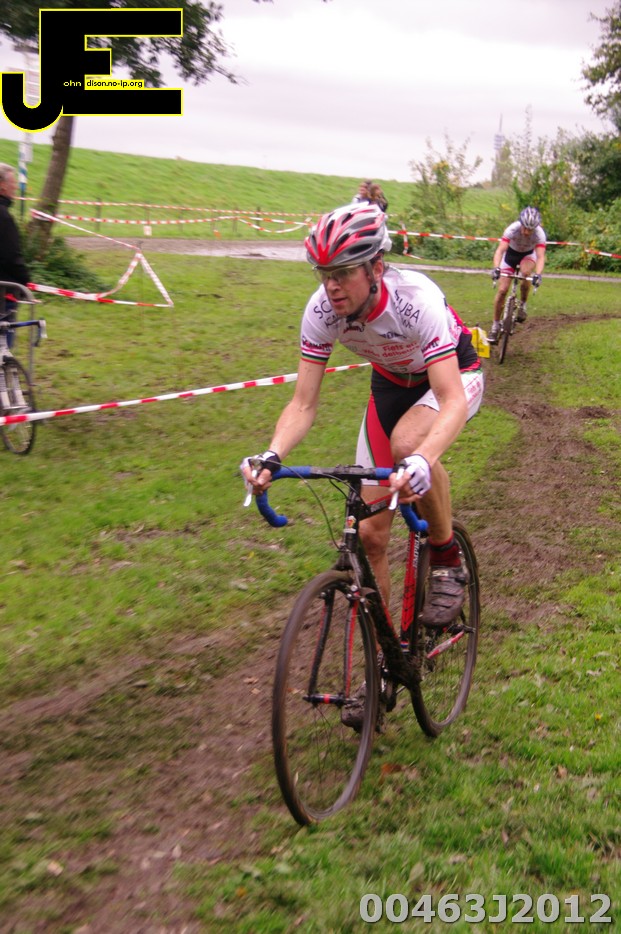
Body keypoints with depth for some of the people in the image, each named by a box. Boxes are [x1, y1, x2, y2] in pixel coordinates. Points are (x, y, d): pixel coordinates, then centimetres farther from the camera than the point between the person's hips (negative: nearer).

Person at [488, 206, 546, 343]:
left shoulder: (539, 233, -32)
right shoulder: (513, 229, -34)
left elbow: (541, 257, -39)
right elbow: (500, 250, -41)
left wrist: (538, 274, -57)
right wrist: (496, 268, -58)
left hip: (528, 255, 0)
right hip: (511, 253, 0)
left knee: (525, 273, -35)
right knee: (502, 290, -10)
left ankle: (523, 304, -10)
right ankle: (495, 325, 4)